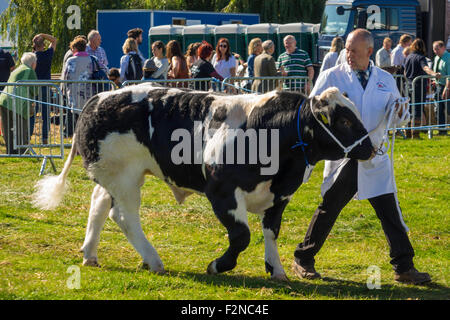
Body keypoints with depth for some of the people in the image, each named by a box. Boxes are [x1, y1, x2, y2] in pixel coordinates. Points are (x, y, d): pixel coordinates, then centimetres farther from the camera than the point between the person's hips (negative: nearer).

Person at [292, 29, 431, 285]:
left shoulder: (385, 79, 10)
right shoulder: (332, 77, 2)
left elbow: (395, 117, 18)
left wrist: (400, 112, -6)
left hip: (374, 157, 2)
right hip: (342, 156, -2)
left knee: (390, 211, -1)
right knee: (329, 209, 3)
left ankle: (404, 267, 4)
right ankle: (303, 260, 17)